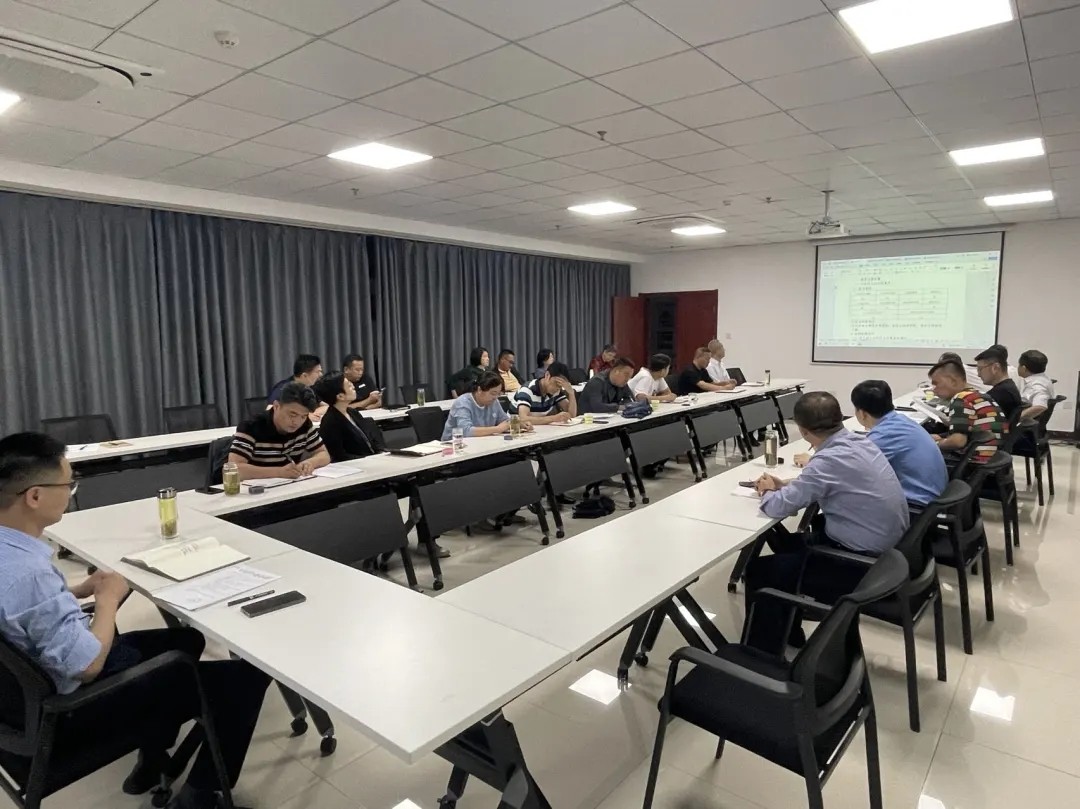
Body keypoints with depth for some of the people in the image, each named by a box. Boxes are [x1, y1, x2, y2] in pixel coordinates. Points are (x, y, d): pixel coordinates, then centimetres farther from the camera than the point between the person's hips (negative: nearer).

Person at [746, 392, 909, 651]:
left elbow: (778, 507, -21)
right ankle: (789, 631, 37)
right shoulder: (858, 441, 0)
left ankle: (764, 655, 15)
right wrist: (785, 485, 6)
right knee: (789, 544, 25)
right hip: (887, 548, 9)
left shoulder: (829, 459, -26)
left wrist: (767, 492, 1)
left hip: (862, 563, -9)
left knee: (759, 571, -1)